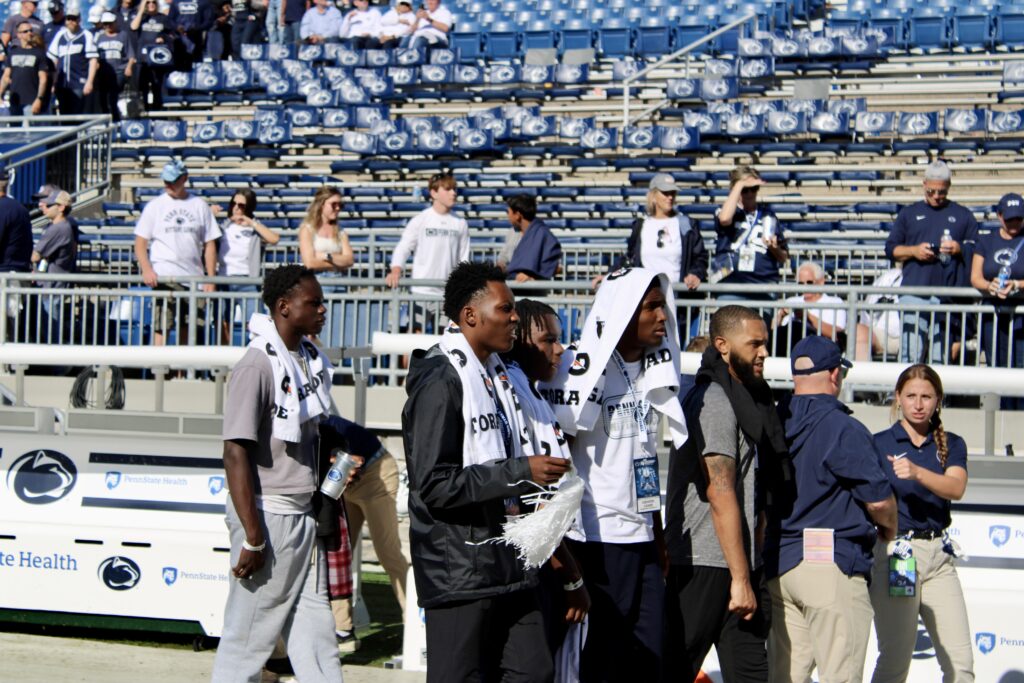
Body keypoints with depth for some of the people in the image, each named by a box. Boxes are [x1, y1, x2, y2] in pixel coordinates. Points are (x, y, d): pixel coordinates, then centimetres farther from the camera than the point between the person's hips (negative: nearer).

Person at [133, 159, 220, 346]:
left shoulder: (200, 206, 7)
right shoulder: (154, 206, 3)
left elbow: (210, 244, 7)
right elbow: (140, 241, 1)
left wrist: (211, 279, 1)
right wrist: (146, 269, -15)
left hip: (194, 278, 2)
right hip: (163, 277, -2)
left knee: (188, 328, 8)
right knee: (160, 327, -9)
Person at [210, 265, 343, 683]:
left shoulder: (310, 360, 9)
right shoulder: (258, 366, -16)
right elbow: (236, 453, -19)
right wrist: (253, 537, -20)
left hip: (303, 514, 8)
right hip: (268, 515, -8)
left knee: (314, 632, 12)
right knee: (249, 636, 2)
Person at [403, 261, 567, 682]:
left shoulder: (497, 376, 17)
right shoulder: (439, 383, -13)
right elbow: (435, 486, -21)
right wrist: (521, 472, -21)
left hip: (510, 567, 8)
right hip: (460, 577, -8)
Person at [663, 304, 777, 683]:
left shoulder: (747, 399, 18)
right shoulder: (714, 400, -12)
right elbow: (721, 495, -18)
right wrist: (740, 579, -19)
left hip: (740, 564, 9)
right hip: (705, 566, -9)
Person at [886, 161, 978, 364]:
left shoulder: (963, 215, 17)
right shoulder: (909, 213, 17)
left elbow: (976, 251, 15)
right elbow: (891, 249, 14)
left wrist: (960, 250, -6)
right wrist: (914, 251, -4)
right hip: (914, 292, 0)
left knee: (941, 358, -2)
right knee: (911, 352, -11)